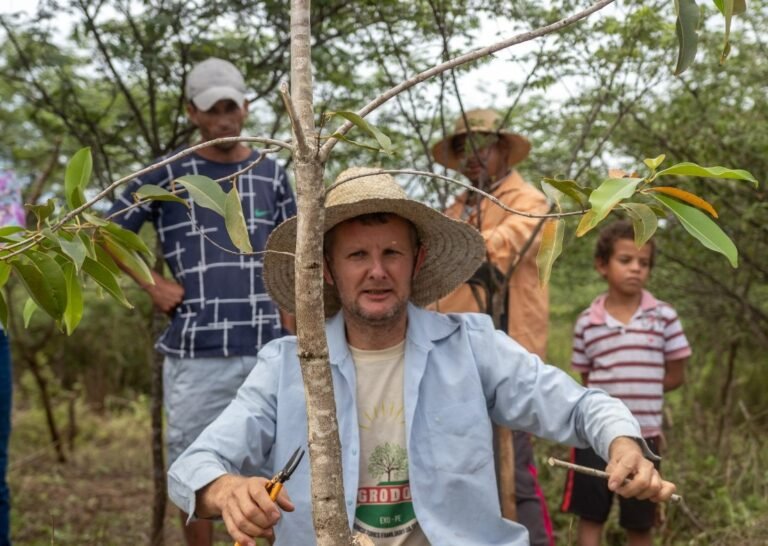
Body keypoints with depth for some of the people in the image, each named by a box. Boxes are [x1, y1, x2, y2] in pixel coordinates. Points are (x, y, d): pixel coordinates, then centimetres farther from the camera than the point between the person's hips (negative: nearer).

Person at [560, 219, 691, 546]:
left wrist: (637, 392, -1)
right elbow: (587, 378, 7)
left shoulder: (664, 317, -3)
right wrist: (626, 389, -5)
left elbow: (675, 376, 2)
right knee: (590, 517, 7)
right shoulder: (587, 322, -1)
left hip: (643, 435, 0)